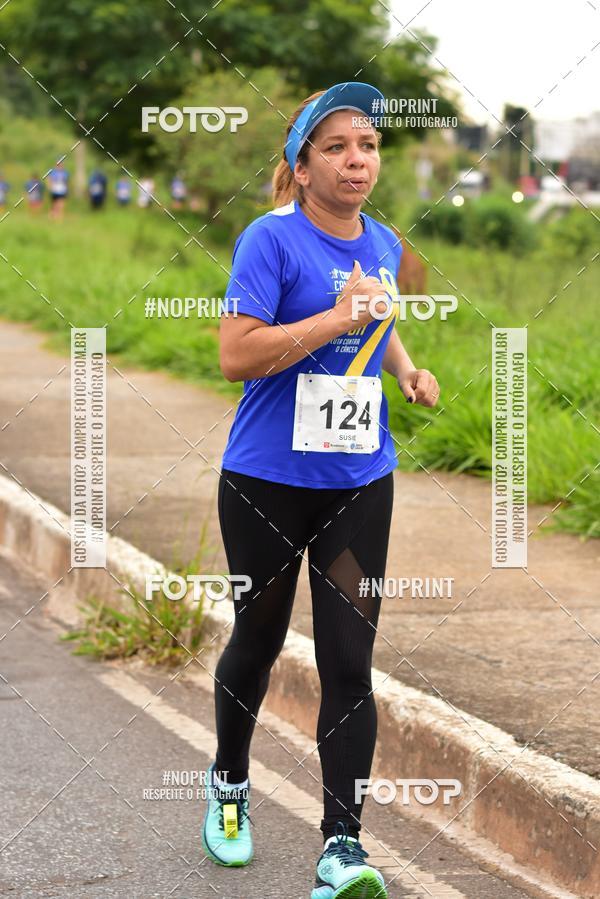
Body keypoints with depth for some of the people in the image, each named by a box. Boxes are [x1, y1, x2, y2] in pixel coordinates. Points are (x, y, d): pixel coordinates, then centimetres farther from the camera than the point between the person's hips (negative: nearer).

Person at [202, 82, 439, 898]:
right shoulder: (272, 240, -13)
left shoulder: (384, 244, 7)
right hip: (267, 483, -4)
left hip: (359, 483, 4)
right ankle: (230, 781, 41)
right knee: (258, 638, 14)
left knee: (349, 662, -3)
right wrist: (340, 317, -23)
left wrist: (408, 370, 7)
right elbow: (236, 355, -21)